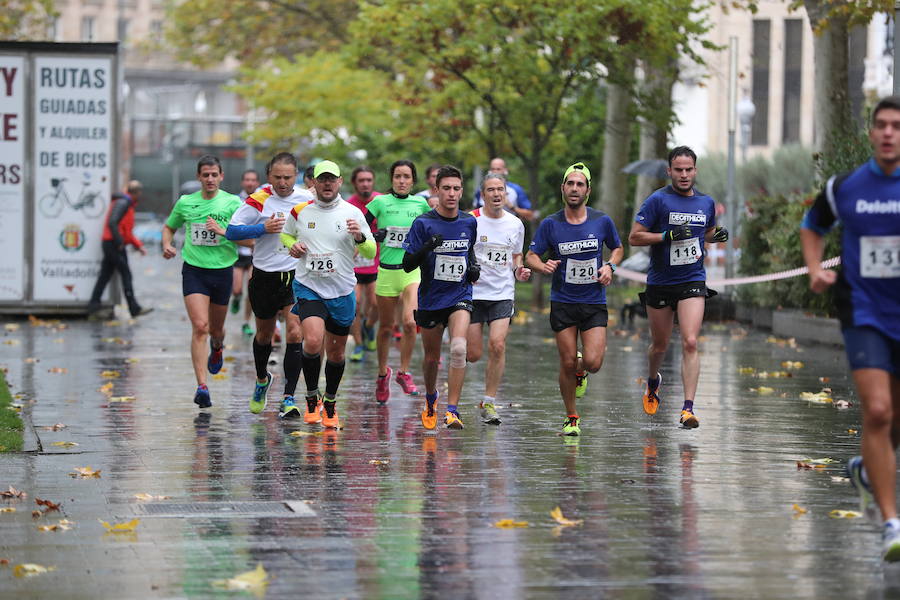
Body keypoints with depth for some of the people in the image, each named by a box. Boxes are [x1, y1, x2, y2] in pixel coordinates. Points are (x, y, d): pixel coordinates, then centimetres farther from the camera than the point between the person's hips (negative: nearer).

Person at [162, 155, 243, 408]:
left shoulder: (232, 203, -2)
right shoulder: (185, 203, 4)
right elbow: (169, 227, 22)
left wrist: (223, 231, -20)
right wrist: (167, 245, 1)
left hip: (222, 271, 1)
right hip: (194, 271, -1)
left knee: (216, 329, 16)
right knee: (199, 326, -16)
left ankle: (217, 348, 55)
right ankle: (202, 387, -20)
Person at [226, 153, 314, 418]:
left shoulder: (308, 200, -2)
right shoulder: (259, 200, -8)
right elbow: (231, 231, -10)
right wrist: (264, 229, -21)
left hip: (296, 276, 0)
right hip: (264, 276, 0)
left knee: (295, 333, -14)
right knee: (265, 333, 17)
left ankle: (288, 398, -10)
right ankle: (262, 380, 45)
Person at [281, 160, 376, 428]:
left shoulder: (352, 214, -2)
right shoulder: (299, 211, 1)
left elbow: (371, 252, 1)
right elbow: (286, 235, 20)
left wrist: (360, 237, -20)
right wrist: (292, 245, -3)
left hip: (342, 292, 1)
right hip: (308, 287, -1)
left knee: (336, 351, 10)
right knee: (313, 341, -22)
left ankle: (330, 404, 29)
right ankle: (312, 399, -4)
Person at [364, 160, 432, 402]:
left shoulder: (421, 204, 5)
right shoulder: (380, 203, -1)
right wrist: (374, 236, -18)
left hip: (413, 270, 0)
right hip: (387, 271, 0)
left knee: (410, 322, -18)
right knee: (385, 328, 9)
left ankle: (404, 372, -1)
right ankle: (382, 372, 31)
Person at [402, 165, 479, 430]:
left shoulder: (469, 222, 2)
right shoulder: (423, 223, -8)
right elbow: (407, 265, -9)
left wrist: (473, 267, 4)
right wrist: (426, 248, -27)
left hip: (460, 297, 1)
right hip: (430, 298, -1)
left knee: (458, 348, -23)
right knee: (431, 358, 13)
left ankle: (452, 411, -21)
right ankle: (430, 399, 44)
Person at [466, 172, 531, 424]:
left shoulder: (516, 224, 7)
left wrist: (518, 271, 2)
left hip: (503, 294, 2)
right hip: (472, 292, -2)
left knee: (497, 345, -14)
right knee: (473, 354, -2)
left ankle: (489, 402, -4)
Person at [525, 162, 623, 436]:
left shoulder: (602, 221, -1)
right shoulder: (550, 224, -4)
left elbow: (617, 249, 15)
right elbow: (530, 256, 2)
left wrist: (610, 266, -5)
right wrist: (543, 265, -20)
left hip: (595, 303, 0)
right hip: (562, 303, 0)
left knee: (593, 363, -12)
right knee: (567, 364, 0)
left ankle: (581, 368, 26)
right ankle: (572, 418, 18)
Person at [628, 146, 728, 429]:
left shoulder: (706, 202, 7)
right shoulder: (658, 200, -7)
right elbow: (634, 237, -10)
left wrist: (719, 235, 2)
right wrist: (668, 236, -21)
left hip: (693, 282, 1)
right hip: (660, 283, -1)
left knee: (690, 343, -14)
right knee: (660, 345, 13)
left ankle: (688, 408, -17)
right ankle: (652, 382, 46)